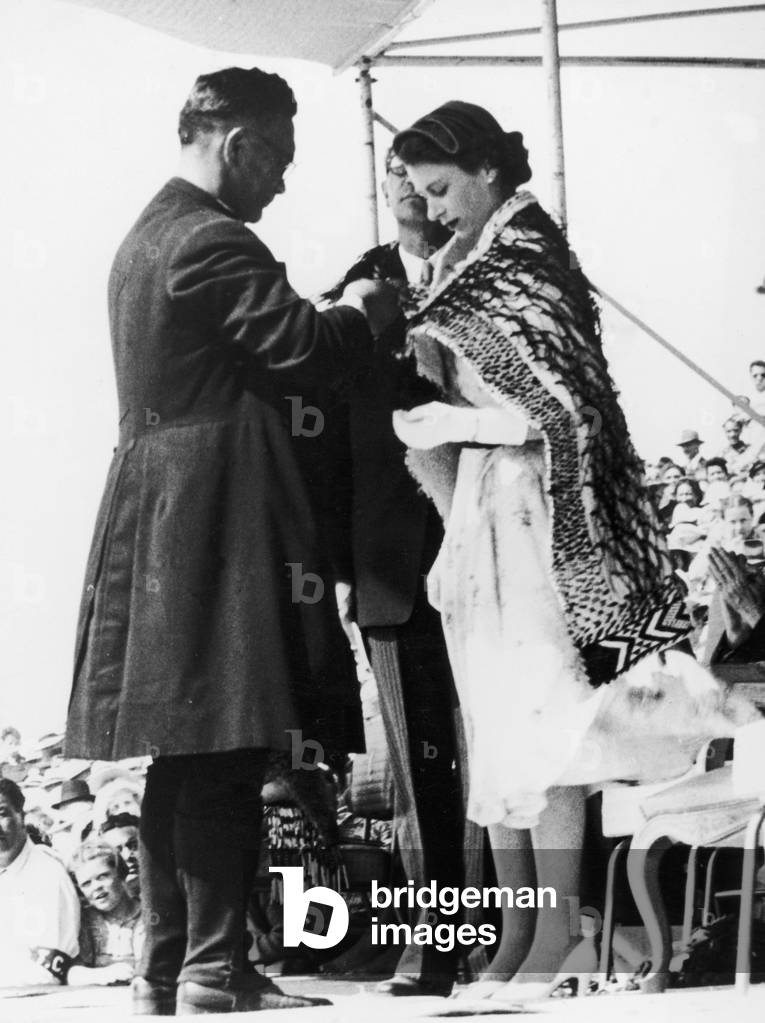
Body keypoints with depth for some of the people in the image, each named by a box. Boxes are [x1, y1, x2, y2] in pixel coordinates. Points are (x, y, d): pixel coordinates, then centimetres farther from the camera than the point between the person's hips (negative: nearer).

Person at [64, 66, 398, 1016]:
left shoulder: (146, 238, 20)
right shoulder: (214, 243, -13)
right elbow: (302, 348, -19)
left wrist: (339, 319, 18)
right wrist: (362, 311, 0)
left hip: (155, 516, 10)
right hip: (217, 516, -10)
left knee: (180, 751, 11)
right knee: (227, 747, -9)